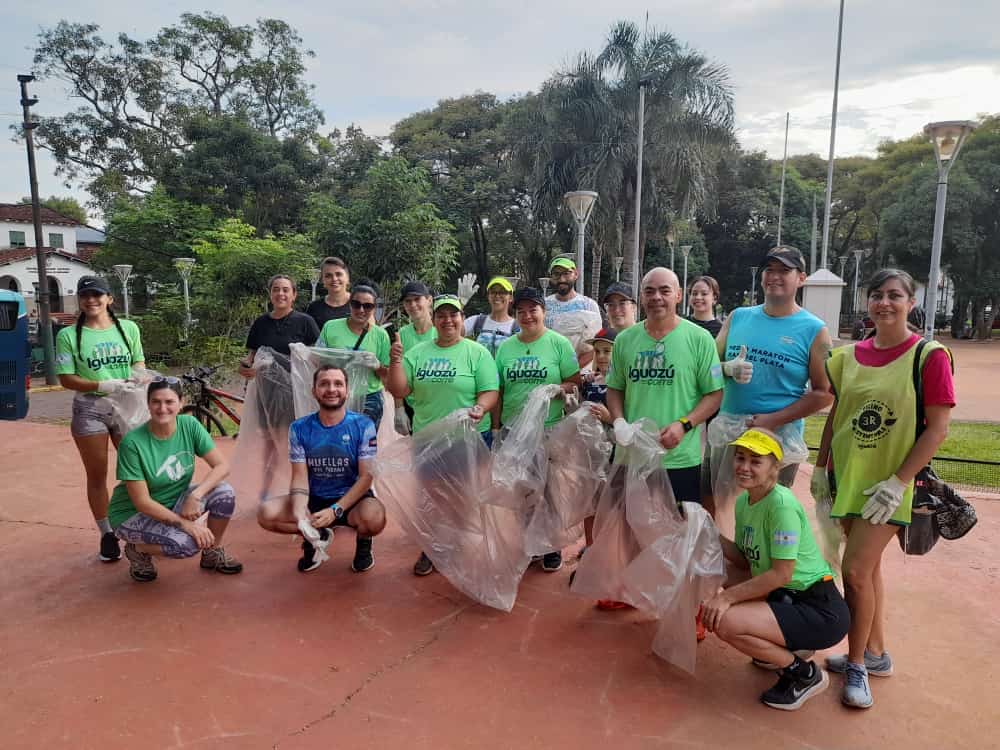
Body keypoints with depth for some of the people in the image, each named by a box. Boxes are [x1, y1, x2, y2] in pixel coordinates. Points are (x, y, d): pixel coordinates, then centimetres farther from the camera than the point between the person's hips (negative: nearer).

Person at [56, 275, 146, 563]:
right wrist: (103, 385, -20)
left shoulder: (128, 328, 2)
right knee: (97, 476, 7)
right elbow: (66, 378, -6)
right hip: (89, 410, -1)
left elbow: (139, 364, 11)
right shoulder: (69, 335, -3)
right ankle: (107, 535, 20)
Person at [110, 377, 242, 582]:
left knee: (225, 493, -20)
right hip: (133, 514, -5)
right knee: (187, 543, -30)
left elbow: (222, 466, -14)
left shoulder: (189, 425, -13)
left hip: (176, 501, 5)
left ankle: (213, 552, 5)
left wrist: (196, 495, -29)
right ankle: (138, 550, 2)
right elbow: (142, 502, -22)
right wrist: (185, 523, -26)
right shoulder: (133, 442, -24)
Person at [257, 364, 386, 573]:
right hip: (314, 500, 3)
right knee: (266, 513, -21)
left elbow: (366, 476, -13)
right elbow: (300, 477, -7)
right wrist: (300, 514, -27)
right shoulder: (299, 429, -3)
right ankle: (317, 536, 7)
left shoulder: (363, 425, -11)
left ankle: (363, 542, 4)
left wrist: (335, 510, -25)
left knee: (374, 517, -36)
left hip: (352, 499, -3)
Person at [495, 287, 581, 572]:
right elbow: (497, 390, 8)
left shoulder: (559, 343, -5)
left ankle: (552, 546, 24)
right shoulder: (505, 347, 5)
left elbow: (575, 382, -6)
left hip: (550, 430, -3)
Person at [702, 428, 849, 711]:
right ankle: (788, 646, 20)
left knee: (724, 621, -23)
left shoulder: (782, 503, -22)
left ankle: (804, 674, 1)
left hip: (821, 611, -9)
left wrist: (728, 597, -21)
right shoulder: (743, 500, 4)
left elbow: (781, 574, -22)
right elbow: (745, 561, 7)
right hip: (788, 598, 9)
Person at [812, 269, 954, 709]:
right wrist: (820, 467, 8)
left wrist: (897, 482, -16)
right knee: (868, 566, 16)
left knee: (856, 570, -7)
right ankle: (875, 653, 34)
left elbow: (938, 428, -12)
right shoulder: (849, 356, 4)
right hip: (847, 477, 5)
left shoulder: (929, 357, -10)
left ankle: (856, 664, 13)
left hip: (887, 485, -5)